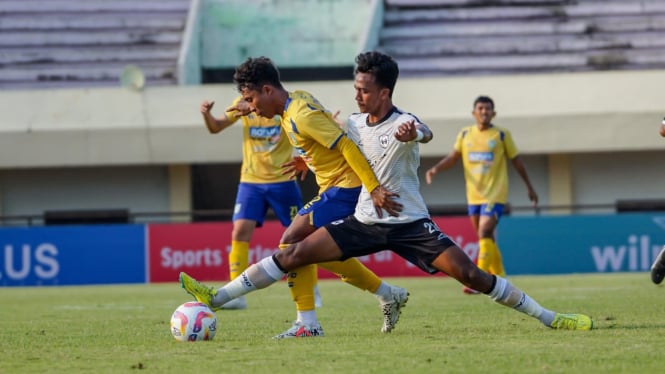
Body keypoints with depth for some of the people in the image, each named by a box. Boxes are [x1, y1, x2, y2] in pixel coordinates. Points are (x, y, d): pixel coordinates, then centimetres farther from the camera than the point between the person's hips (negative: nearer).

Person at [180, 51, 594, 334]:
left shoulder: (403, 123, -18)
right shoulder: (354, 125, 2)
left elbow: (425, 133, -44)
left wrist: (412, 132, -68)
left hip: (409, 223, -5)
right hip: (364, 221, 5)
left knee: (469, 273, -16)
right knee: (295, 254, -6)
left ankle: (548, 317, -6)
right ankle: (217, 297, -5)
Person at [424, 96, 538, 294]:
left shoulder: (501, 135, -2)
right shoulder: (465, 134, 7)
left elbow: (516, 161, 6)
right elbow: (453, 157, 10)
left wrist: (529, 187, 10)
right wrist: (436, 168, -9)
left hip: (495, 195, -5)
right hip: (474, 196, 5)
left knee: (484, 234, -19)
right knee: (487, 239, 11)